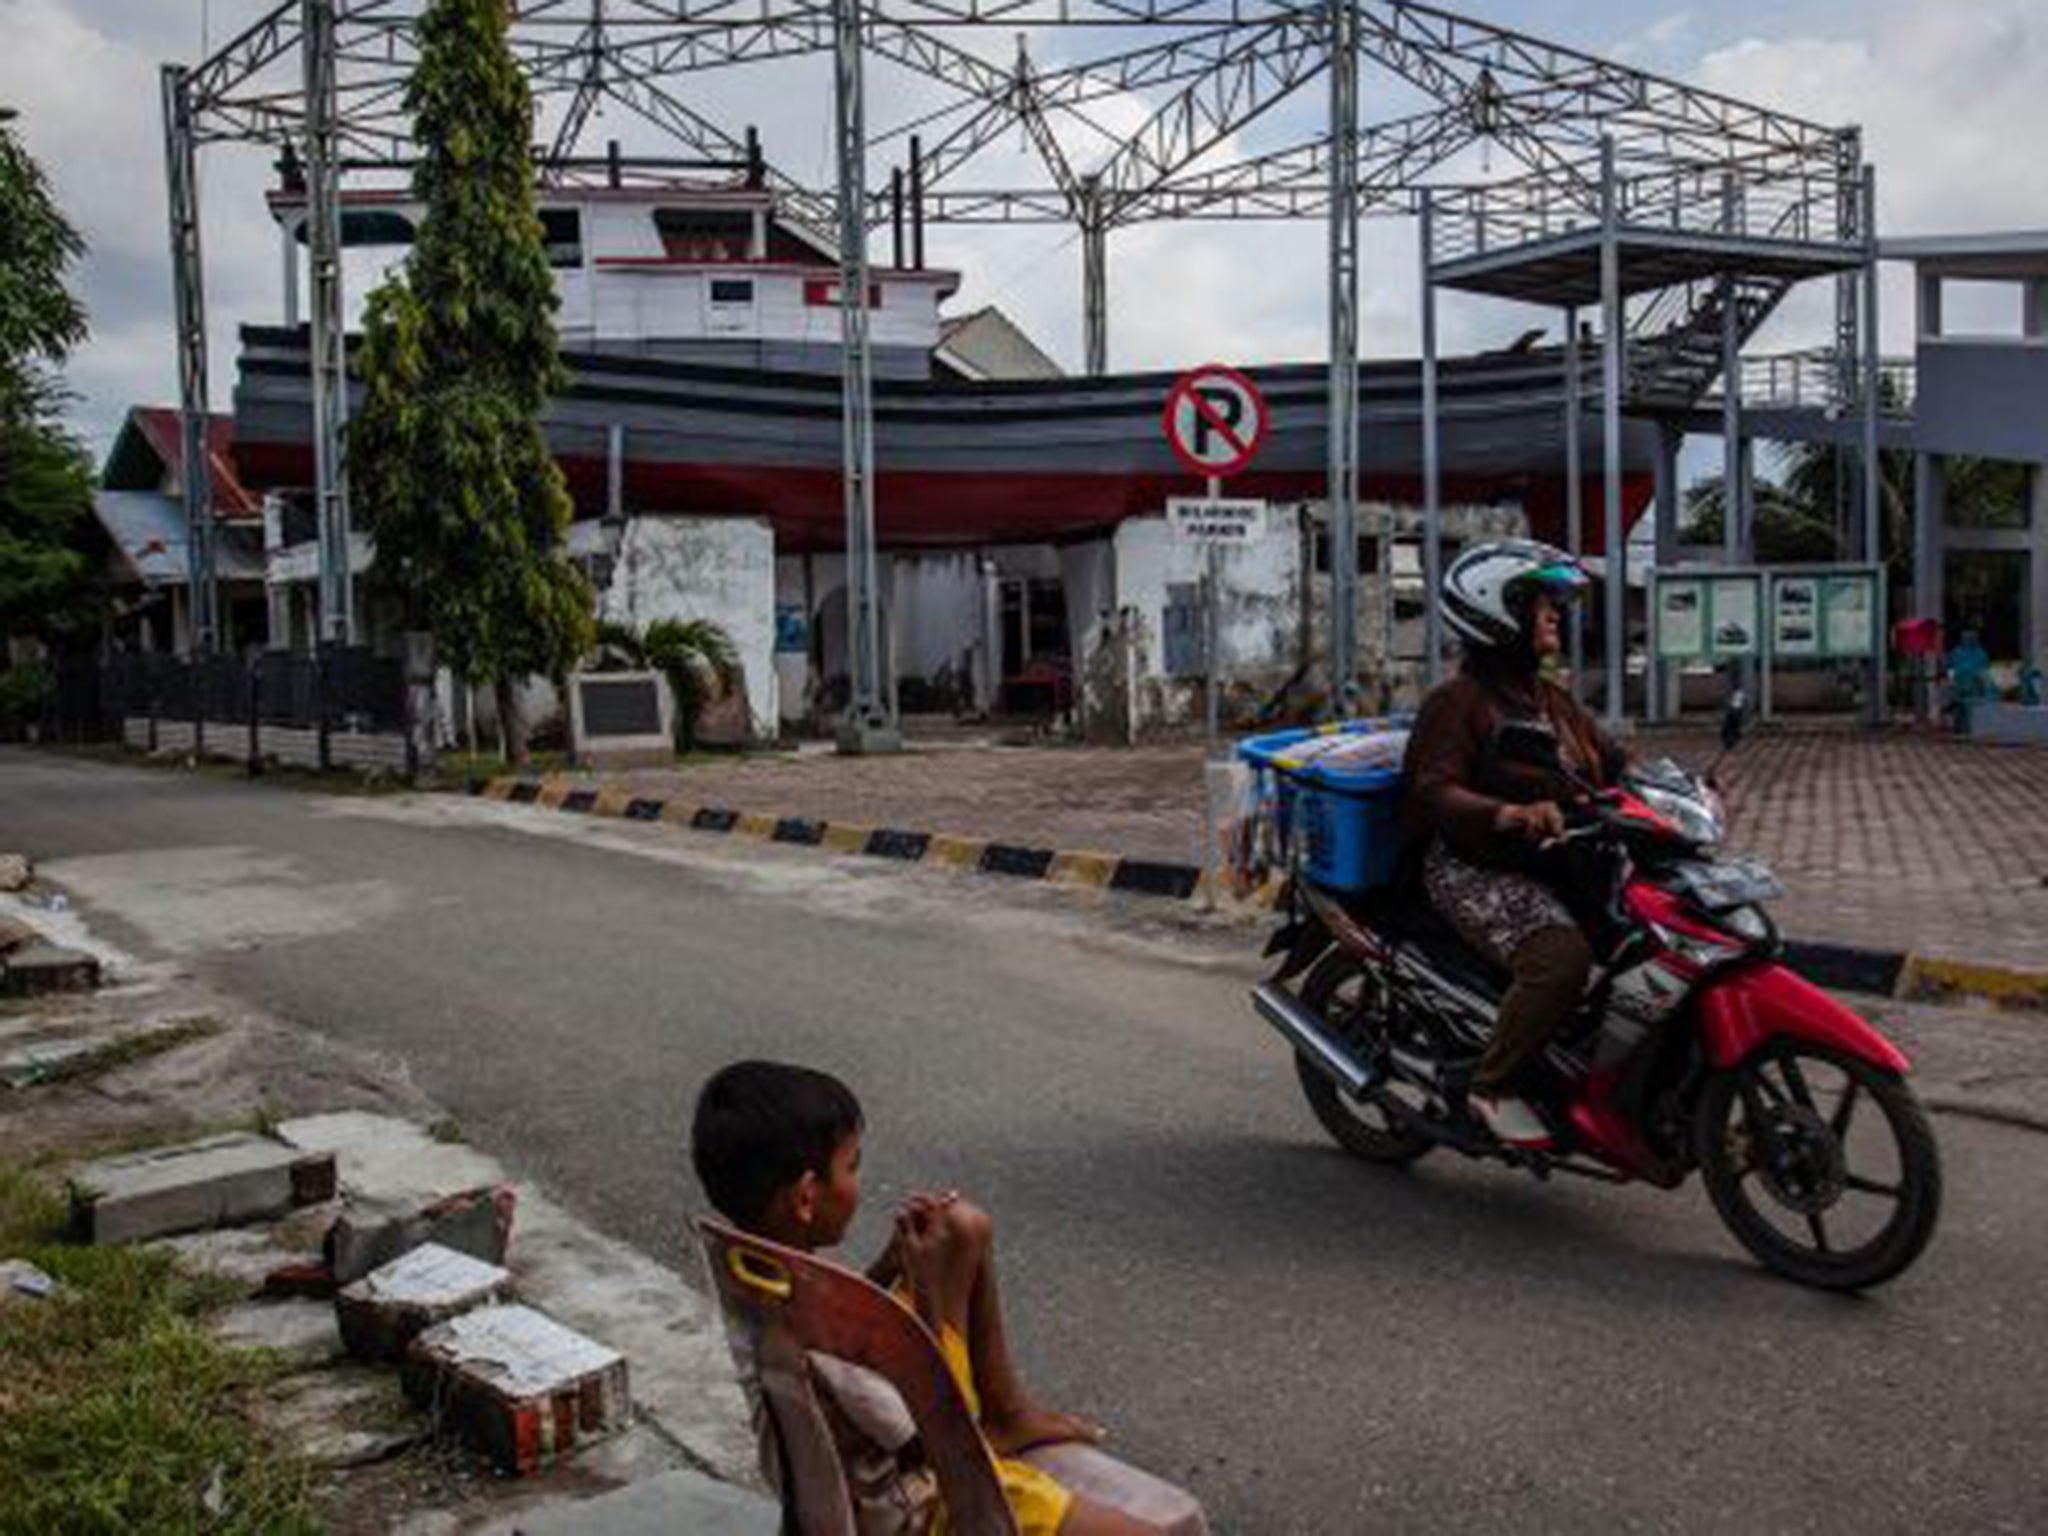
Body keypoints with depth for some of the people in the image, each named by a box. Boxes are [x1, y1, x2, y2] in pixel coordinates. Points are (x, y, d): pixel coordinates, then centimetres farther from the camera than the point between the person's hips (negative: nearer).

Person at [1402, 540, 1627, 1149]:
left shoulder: (1553, 700, 19)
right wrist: (1512, 814, -38)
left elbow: (1610, 762, 16)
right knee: (1561, 957, -31)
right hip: (1477, 872, -8)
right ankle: (1493, 1087, -13)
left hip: (1560, 865, 8)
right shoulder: (1459, 701, -8)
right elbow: (1434, 792, -20)